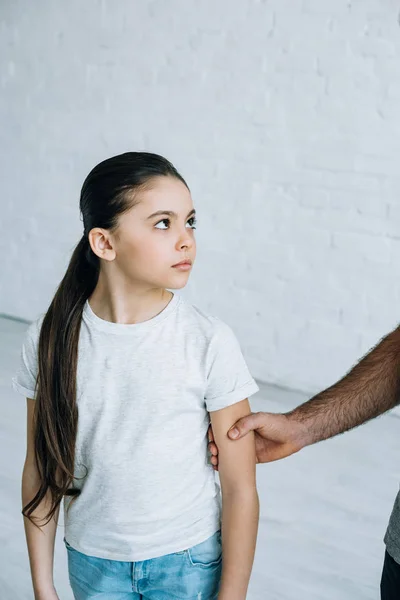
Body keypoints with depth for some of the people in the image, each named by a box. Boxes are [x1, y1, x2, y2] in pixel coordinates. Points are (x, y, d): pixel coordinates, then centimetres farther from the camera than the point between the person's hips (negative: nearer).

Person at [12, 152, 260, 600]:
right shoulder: (50, 340, -12)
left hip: (189, 561, -2)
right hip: (92, 562, 2)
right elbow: (41, 469, -1)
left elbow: (240, 488, -12)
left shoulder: (210, 343, -18)